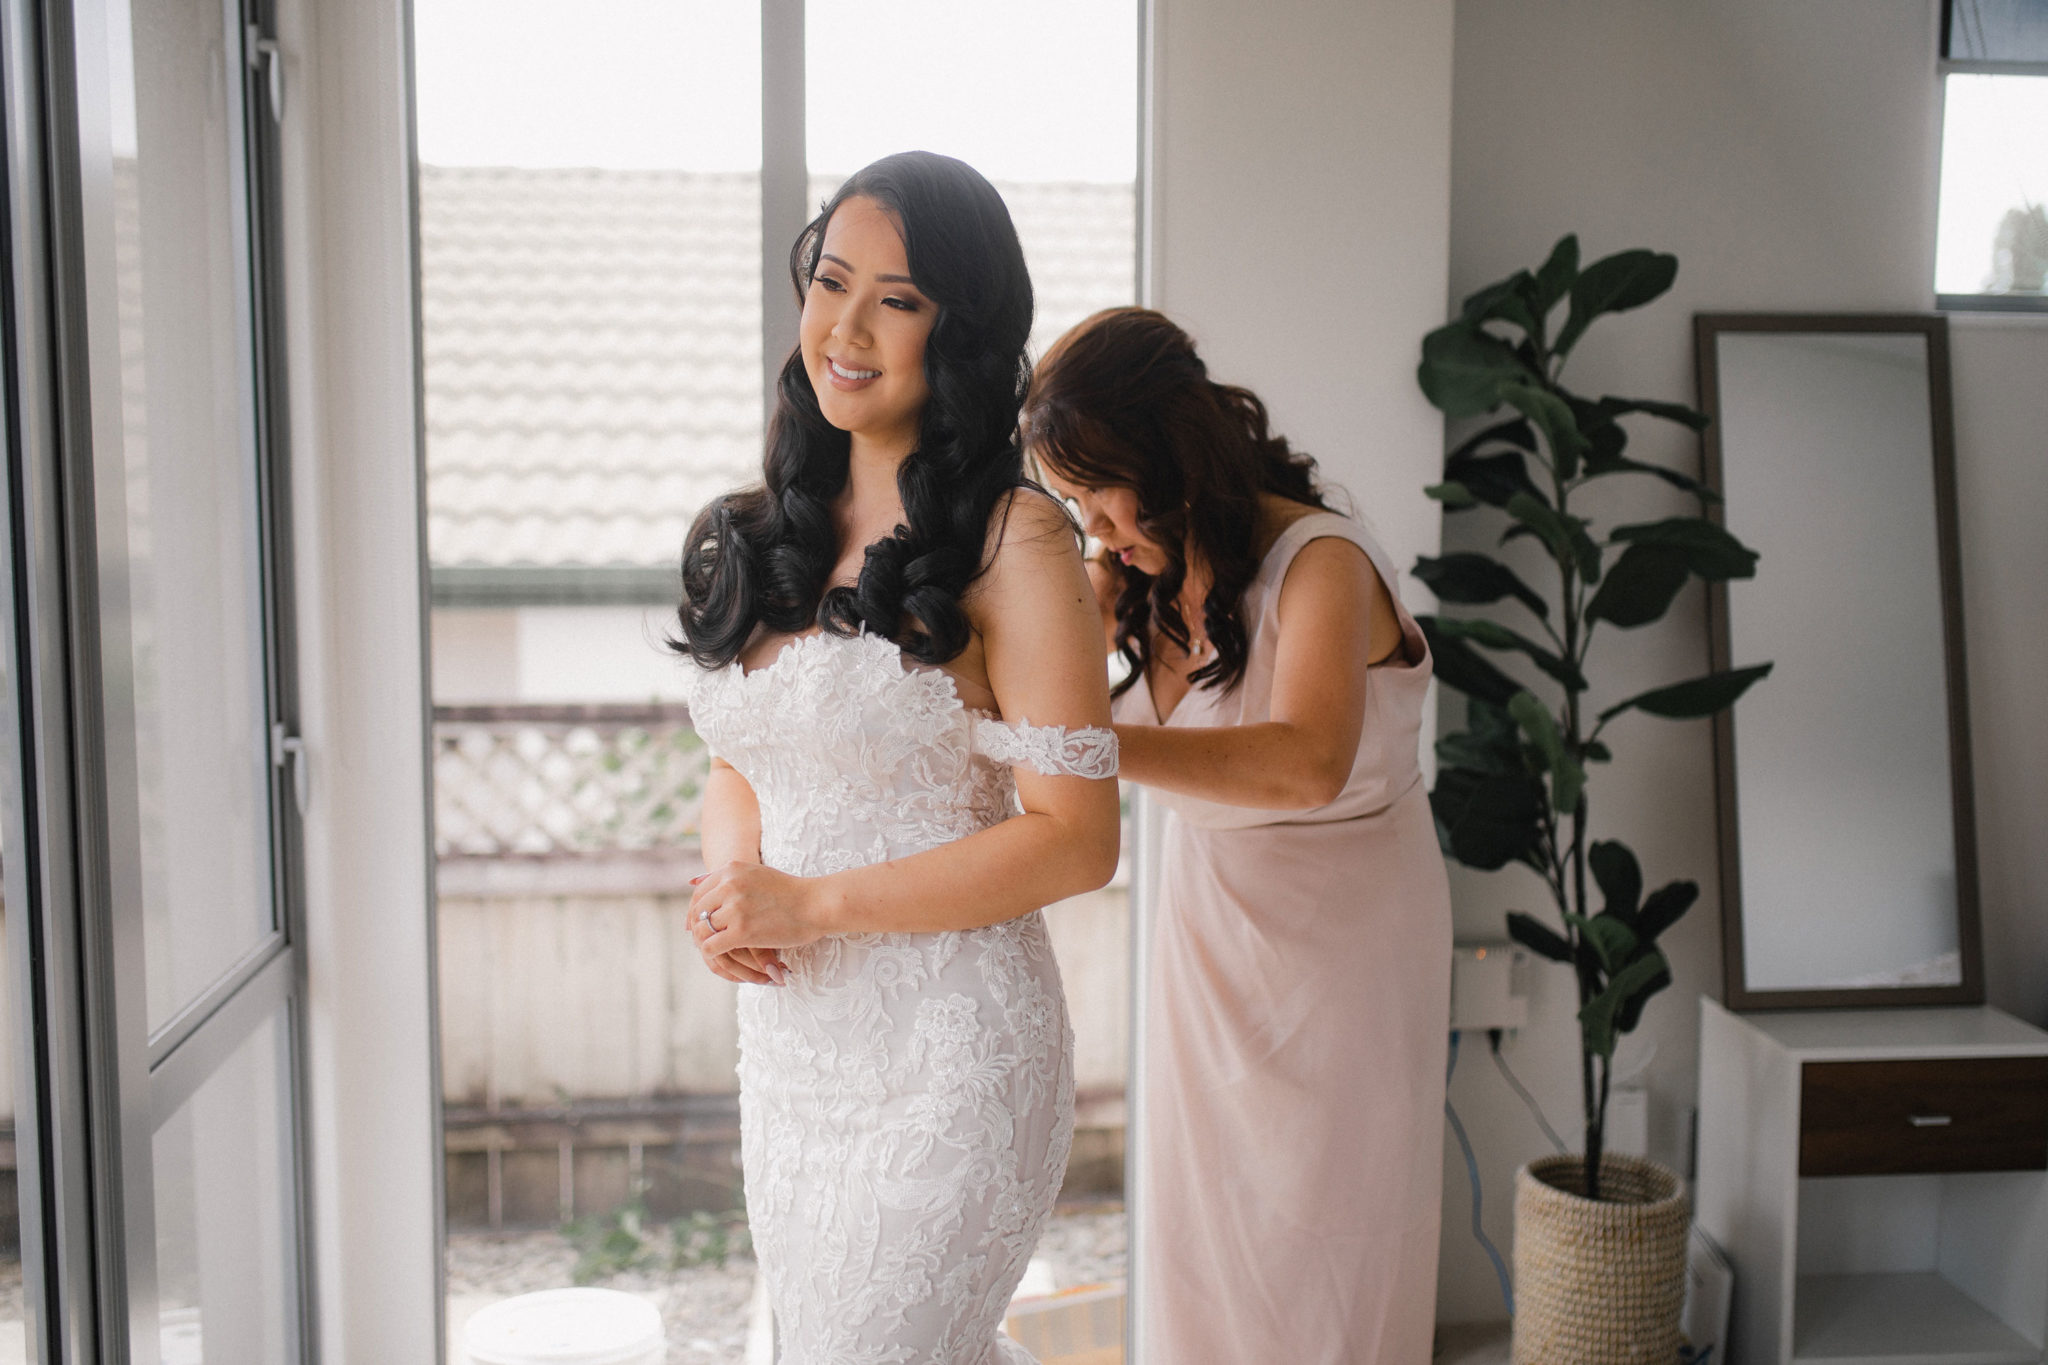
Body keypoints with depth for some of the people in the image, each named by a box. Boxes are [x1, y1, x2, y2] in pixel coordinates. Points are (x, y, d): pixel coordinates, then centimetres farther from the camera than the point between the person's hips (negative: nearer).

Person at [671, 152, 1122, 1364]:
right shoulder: (771, 530, 8)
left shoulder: (1014, 543, -13)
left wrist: (813, 902, -18)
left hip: (946, 1055, -7)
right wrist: (730, 876, -5)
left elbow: (1075, 839, -16)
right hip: (790, 1039, 7)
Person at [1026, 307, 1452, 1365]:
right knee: (1202, 1229, 13)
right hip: (1205, 920, 6)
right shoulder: (1139, 566, 0)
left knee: (1315, 1249, 5)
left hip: (1339, 930, -6)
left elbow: (1307, 762, -39)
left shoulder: (1319, 562, -22)